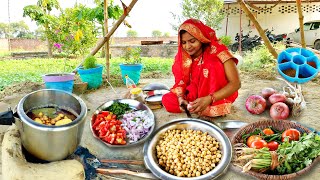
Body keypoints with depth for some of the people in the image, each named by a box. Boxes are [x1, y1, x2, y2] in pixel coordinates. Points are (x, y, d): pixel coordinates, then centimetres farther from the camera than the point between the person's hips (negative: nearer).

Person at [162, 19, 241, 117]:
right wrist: (180, 97, -26)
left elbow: (235, 83, -23)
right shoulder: (182, 57, -5)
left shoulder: (217, 50, -19)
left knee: (212, 64, -28)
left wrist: (209, 99, -36)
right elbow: (180, 81, -2)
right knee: (167, 100, -18)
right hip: (194, 96, 4)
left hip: (217, 98, -4)